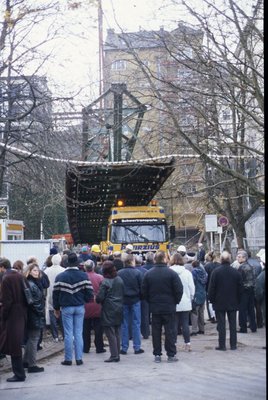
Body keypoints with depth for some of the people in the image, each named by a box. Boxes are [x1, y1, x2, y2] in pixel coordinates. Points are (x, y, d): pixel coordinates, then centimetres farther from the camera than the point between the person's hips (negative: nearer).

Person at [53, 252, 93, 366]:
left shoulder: (60, 277, -4)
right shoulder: (83, 276, -4)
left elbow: (55, 294, 0)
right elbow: (89, 293, -5)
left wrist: (56, 308, 11)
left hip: (66, 308, -1)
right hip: (80, 307, 1)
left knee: (68, 334, 3)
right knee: (79, 333, 7)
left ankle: (68, 359, 5)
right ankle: (79, 358, 7)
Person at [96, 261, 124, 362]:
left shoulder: (105, 282, -14)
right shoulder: (120, 280, 6)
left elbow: (99, 298, -15)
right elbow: (123, 294, 11)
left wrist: (97, 300, 6)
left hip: (109, 312, -7)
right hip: (119, 310, 7)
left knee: (111, 334, -3)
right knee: (117, 334, 12)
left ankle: (114, 356, -4)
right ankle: (117, 355, 16)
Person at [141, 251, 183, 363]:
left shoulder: (148, 274, -1)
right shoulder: (171, 273, -10)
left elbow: (144, 291, 3)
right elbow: (179, 290, -10)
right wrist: (175, 301, 5)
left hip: (154, 307, 3)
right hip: (169, 307, -3)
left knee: (156, 331, 8)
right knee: (170, 331, 4)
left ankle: (157, 355, 10)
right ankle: (171, 354, 5)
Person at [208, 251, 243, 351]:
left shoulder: (216, 272, -11)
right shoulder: (236, 272, -2)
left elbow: (211, 288, -8)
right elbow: (240, 288, 4)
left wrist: (212, 300, 3)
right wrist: (238, 300, 14)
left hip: (219, 302, -2)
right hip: (233, 303, 2)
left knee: (221, 324, 2)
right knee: (233, 324, 9)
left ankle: (222, 345, 2)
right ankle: (233, 344, 11)